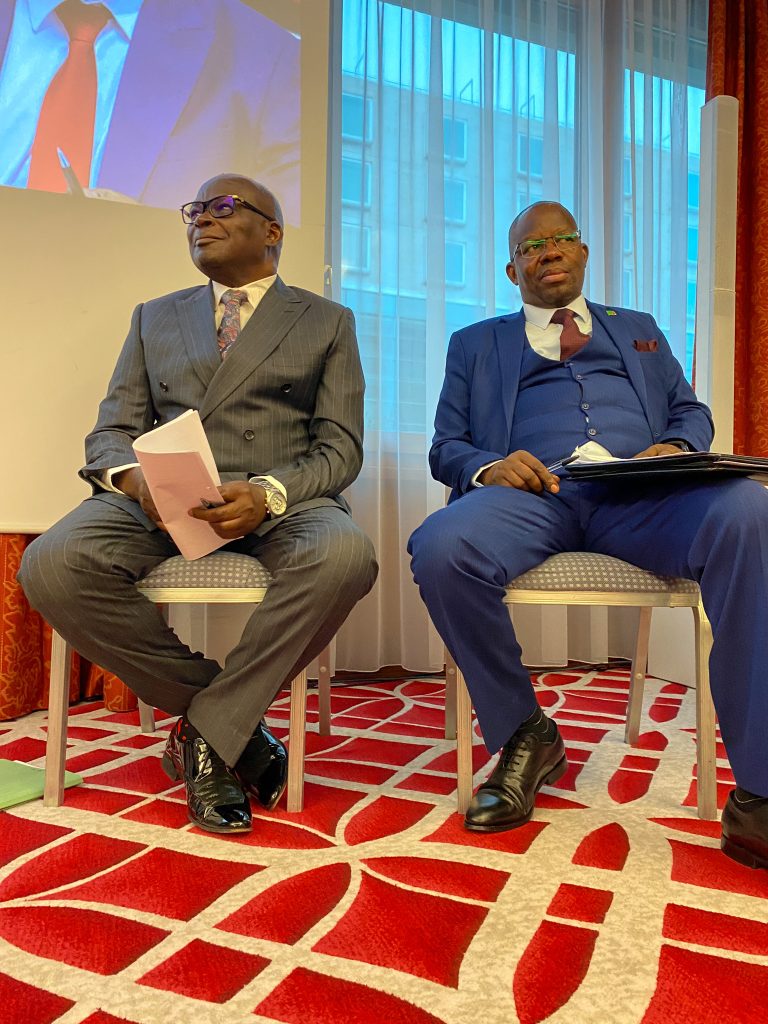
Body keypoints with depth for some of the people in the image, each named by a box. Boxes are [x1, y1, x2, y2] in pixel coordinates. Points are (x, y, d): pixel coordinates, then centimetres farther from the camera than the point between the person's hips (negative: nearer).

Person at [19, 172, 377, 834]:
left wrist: (269, 494, -18)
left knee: (345, 556, -36)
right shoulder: (153, 319, 24)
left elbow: (340, 447, 4)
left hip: (282, 501, -2)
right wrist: (133, 477, -12)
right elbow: (110, 434, 15)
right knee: (51, 567, -27)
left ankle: (207, 732, -16)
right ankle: (235, 725, -10)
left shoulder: (327, 322, 16)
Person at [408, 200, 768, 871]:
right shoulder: (476, 344, 26)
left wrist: (676, 446, -1)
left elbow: (691, 411, 25)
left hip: (641, 493, 1)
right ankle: (523, 735, -10)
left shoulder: (640, 330, 33)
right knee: (439, 547, -34)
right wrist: (487, 466, -9)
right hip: (530, 491, 0)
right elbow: (446, 446, 16)